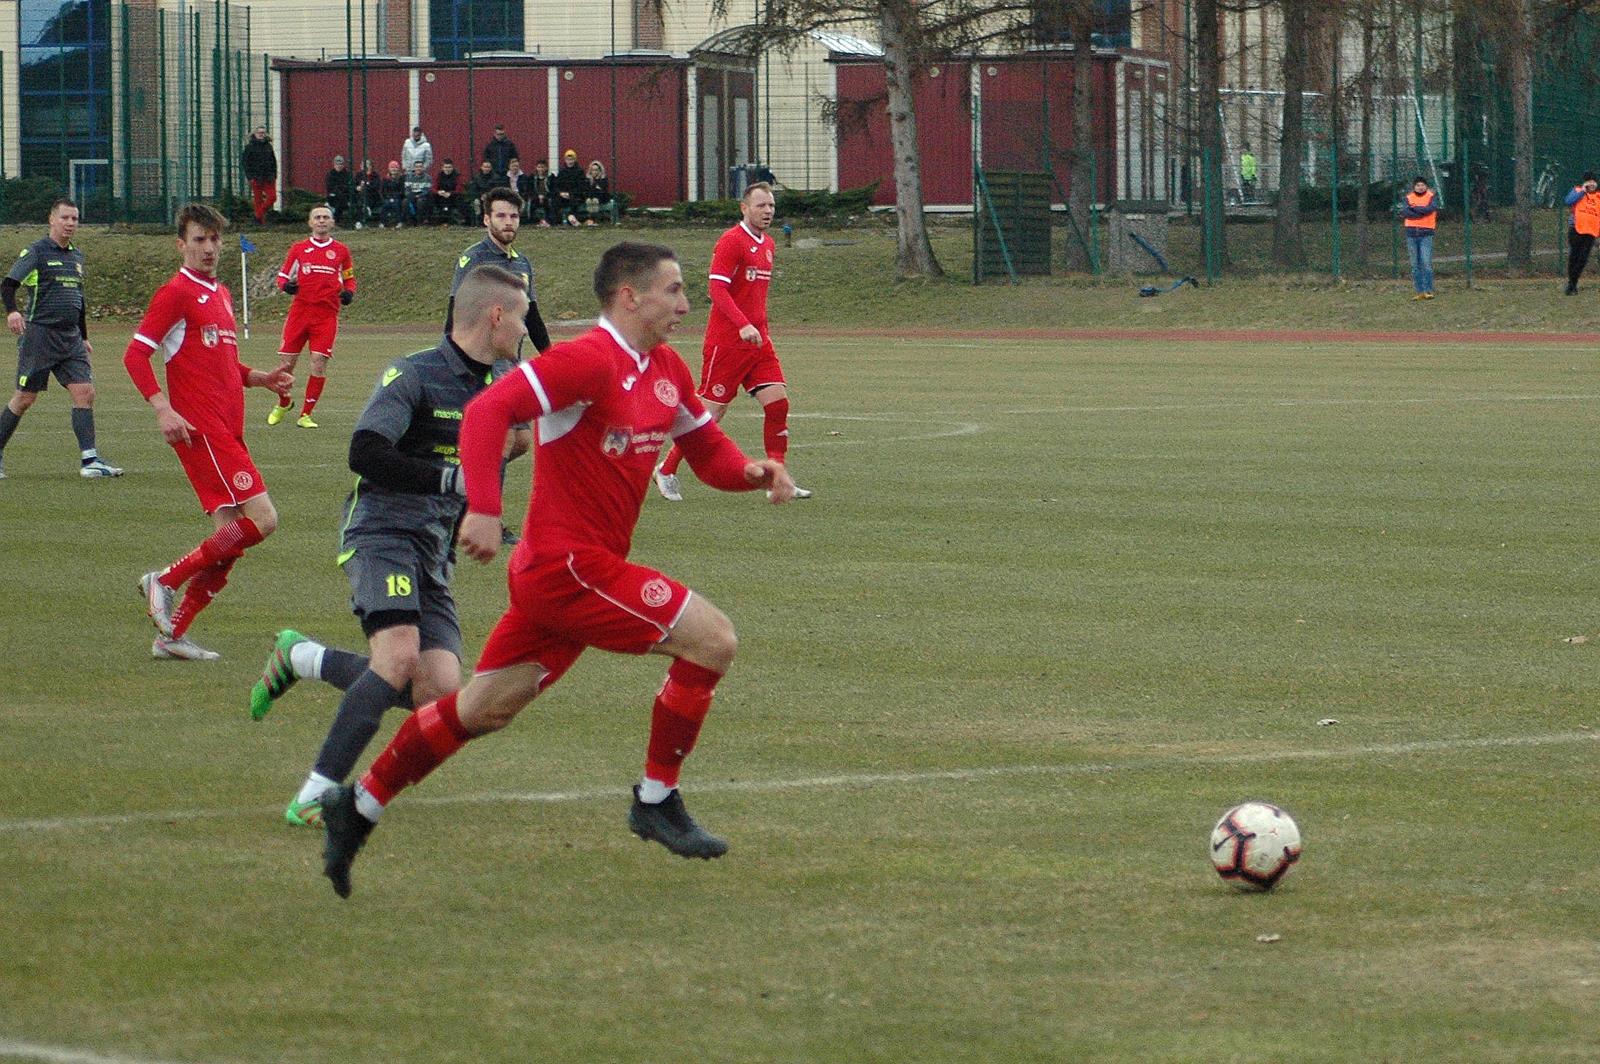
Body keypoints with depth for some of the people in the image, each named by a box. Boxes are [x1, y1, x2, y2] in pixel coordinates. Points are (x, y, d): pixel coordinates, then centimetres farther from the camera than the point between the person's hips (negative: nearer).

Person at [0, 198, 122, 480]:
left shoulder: (76, 255, 16)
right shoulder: (36, 252, -5)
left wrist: (83, 337, 26)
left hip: (70, 338, 6)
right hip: (39, 334, -6)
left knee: (84, 392, -7)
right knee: (25, 398, 0)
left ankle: (89, 460, -7)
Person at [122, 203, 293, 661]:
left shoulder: (221, 295, 20)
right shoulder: (176, 293, -6)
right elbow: (135, 355, -10)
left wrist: (260, 378, 13)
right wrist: (163, 409, -21)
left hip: (228, 431, 9)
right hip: (200, 429, -9)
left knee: (230, 541, 6)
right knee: (261, 519, -17)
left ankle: (172, 635, 10)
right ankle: (166, 581, -7)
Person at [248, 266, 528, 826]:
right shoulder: (413, 375, -8)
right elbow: (365, 453, -20)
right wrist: (451, 479, -20)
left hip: (432, 550, 7)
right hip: (383, 532, -7)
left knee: (439, 692, -10)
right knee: (399, 658, -29)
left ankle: (302, 658, 13)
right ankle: (316, 794, -22)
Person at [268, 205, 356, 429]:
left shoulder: (341, 251, 10)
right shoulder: (299, 249, 10)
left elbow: (349, 279, 19)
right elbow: (283, 275, 15)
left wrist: (349, 293, -2)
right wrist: (286, 285, -8)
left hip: (327, 314, -1)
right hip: (300, 309, 1)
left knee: (319, 362, -10)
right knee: (286, 361, 0)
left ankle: (306, 414, 0)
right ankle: (282, 404, 26)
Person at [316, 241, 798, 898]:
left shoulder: (666, 371, 12)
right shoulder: (590, 360, -16)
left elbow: (709, 453, 22)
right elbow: (490, 408, -24)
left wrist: (753, 470, -1)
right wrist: (484, 510, -32)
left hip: (565, 572, 9)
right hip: (567, 565, -9)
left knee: (482, 711, 12)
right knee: (712, 640, -10)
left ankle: (358, 808, 20)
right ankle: (657, 800, 0)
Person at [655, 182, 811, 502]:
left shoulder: (768, 244, 14)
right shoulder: (732, 242, -12)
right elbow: (716, 288, -20)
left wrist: (759, 326, 19)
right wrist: (744, 325, -30)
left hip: (758, 340, 8)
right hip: (726, 341, -8)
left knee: (778, 402, -4)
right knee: (711, 410, -2)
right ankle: (667, 472, 13)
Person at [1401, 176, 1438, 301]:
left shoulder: (1432, 197, 4)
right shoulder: (1409, 197, 10)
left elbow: (1430, 209, -15)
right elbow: (1404, 213, -6)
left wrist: (1414, 208, -8)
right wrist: (1422, 212, -11)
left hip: (1426, 234, -3)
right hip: (1411, 234, 3)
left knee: (1427, 263, -12)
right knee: (1415, 265, 4)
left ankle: (1428, 290, -10)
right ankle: (1419, 292, 8)